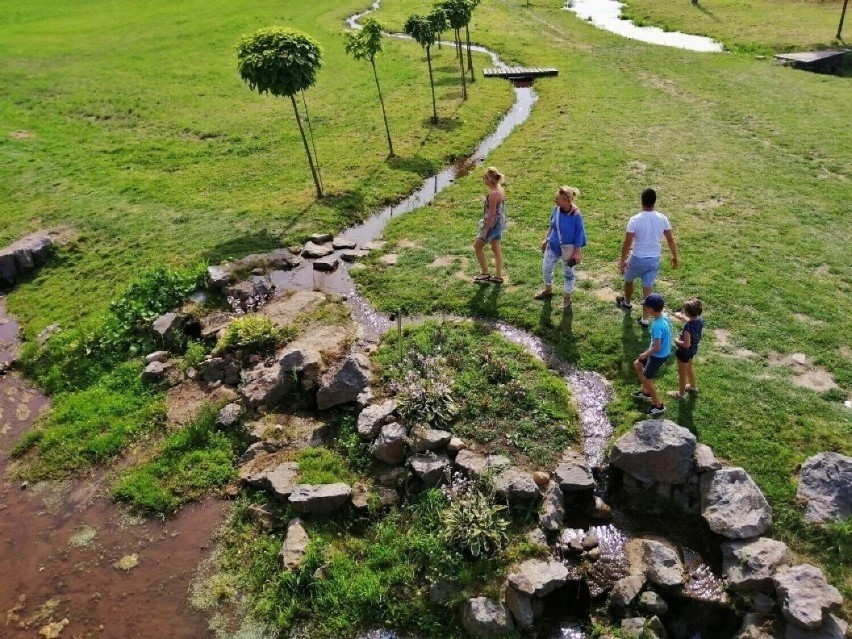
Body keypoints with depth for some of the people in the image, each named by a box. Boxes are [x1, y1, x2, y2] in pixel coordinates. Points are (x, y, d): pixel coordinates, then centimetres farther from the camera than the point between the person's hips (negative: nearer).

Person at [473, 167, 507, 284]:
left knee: (477, 245, 8)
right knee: (496, 249, 17)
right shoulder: (500, 189, 4)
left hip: (493, 224, -9)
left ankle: (485, 273, 15)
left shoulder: (493, 193, -25)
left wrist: (485, 230, -20)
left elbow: (492, 214, -24)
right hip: (500, 224, 9)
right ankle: (498, 276, 24)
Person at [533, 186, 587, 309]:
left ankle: (567, 297, 34)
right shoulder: (556, 208, -10)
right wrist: (546, 239, 11)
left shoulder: (576, 215, -26)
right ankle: (548, 290, 46)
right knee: (546, 268, 19)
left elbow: (579, 234, -17)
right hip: (553, 245, 6)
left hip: (568, 248, -6)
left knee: (568, 272, 13)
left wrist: (577, 252, -14)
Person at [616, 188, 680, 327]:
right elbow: (671, 239, 1)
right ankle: (645, 319, 18)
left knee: (628, 280, 26)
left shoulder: (635, 220, -21)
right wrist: (675, 257, 14)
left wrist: (622, 260, -5)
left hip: (638, 259, -3)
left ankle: (626, 303, 51)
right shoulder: (662, 219, -8)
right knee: (648, 287, 12)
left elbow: (627, 243, -17)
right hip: (654, 259, 3)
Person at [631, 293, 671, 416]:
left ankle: (658, 406, 23)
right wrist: (649, 349, 17)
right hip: (661, 351, 9)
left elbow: (657, 347, -30)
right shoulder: (663, 316, -7)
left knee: (646, 379, 8)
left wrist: (645, 354, -14)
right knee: (637, 365, 25)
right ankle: (646, 392, 41)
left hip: (659, 355, -9)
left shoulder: (657, 326, -36)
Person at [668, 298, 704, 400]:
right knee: (689, 368, 32)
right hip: (693, 349, 8)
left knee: (682, 373, 16)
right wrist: (682, 318, 4)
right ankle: (693, 387, 53)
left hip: (685, 352, -8)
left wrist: (677, 341, -17)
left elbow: (686, 344, -33)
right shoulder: (700, 320, -14)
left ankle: (681, 393, 36)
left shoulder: (687, 327, -37)